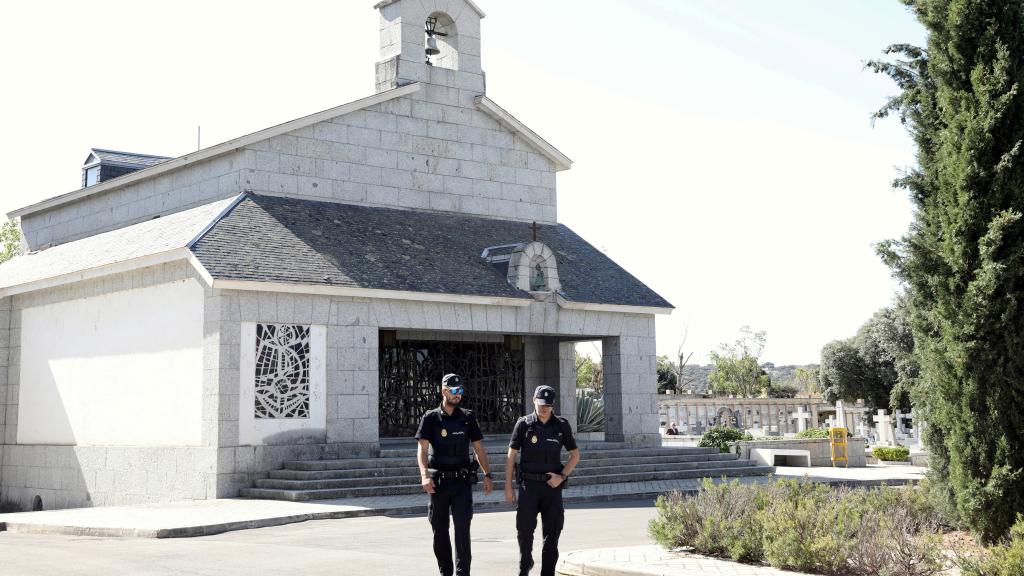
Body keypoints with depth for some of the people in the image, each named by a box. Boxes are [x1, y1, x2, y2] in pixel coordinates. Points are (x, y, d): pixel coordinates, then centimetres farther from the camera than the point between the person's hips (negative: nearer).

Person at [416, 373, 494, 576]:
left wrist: (487, 475, 1)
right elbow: (422, 448, -9)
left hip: (462, 481, 0)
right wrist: (425, 475, -23)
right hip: (439, 481, 0)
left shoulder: (468, 417, 7)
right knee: (440, 530, 8)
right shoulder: (431, 418, 0)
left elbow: (479, 448, 9)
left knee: (462, 528, -7)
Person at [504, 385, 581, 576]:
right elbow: (511, 456, 1)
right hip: (529, 484, -1)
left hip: (552, 485, 1)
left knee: (552, 533, 3)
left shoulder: (561, 425, 2)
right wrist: (508, 487, -3)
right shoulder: (524, 424, -2)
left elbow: (575, 455, 9)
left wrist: (562, 476, -6)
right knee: (524, 529, -4)